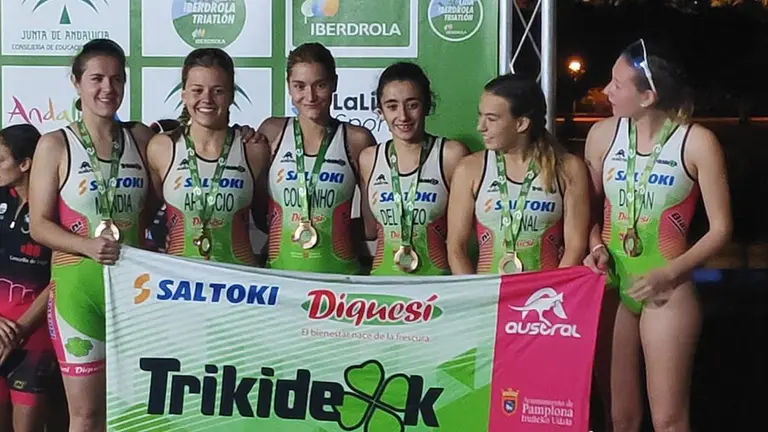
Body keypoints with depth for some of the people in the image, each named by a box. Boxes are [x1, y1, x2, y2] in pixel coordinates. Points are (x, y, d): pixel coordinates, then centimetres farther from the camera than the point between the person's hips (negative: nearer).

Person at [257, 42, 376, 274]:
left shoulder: (357, 140, -1)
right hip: (280, 268, 1)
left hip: (339, 270, -1)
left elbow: (372, 222, 5)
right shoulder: (272, 132, 3)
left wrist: (332, 229, -5)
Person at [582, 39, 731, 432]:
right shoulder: (603, 134, 1)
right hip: (609, 287, 4)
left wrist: (671, 273, -16)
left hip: (666, 291, -3)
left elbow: (720, 228, -6)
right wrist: (596, 248, -7)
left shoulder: (697, 142, -11)